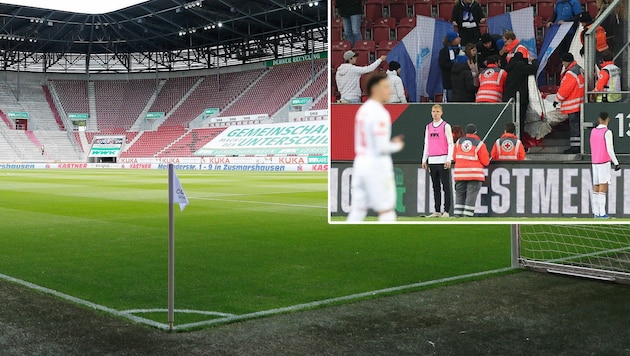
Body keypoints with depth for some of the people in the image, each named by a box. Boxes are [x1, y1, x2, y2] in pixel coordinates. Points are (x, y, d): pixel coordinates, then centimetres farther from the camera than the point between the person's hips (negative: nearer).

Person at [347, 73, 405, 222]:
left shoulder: (363, 109, 13)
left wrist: (391, 142, 13)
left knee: (357, 211, 7)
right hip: (377, 165, -8)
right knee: (386, 211, 2)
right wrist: (397, 146, -1)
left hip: (360, 163, 8)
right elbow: (381, 147, -19)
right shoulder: (379, 112, -14)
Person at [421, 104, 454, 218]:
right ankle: (437, 211, 11)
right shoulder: (428, 127, 15)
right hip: (432, 161, 5)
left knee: (445, 187, -3)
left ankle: (446, 211, -2)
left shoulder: (446, 126, -1)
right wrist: (424, 159, 12)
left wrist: (449, 159, -12)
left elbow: (450, 144, -4)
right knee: (435, 187, 8)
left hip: (443, 160, -5)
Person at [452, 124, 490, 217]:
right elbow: (485, 162, -3)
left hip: (460, 173, 4)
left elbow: (454, 157, 13)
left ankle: (458, 214, 7)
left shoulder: (459, 141, 9)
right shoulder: (479, 144, -2)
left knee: (459, 194, 10)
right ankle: (467, 215, -7)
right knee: (471, 195, -2)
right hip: (474, 174, -4)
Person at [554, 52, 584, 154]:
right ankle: (578, 145, 18)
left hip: (573, 104, -10)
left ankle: (575, 146, -5)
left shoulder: (571, 73, -18)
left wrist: (557, 100, -7)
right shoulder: (579, 69, 15)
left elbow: (565, 89, -18)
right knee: (577, 124, 13)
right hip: (578, 103, 10)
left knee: (574, 125, -7)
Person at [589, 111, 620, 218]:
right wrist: (616, 163, -13)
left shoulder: (593, 131, 9)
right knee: (603, 188, -7)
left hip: (595, 163, 6)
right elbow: (610, 150, -17)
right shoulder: (607, 132, -11)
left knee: (595, 188, 6)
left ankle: (596, 212, 5)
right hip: (604, 163, -6)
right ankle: (602, 213, -11)